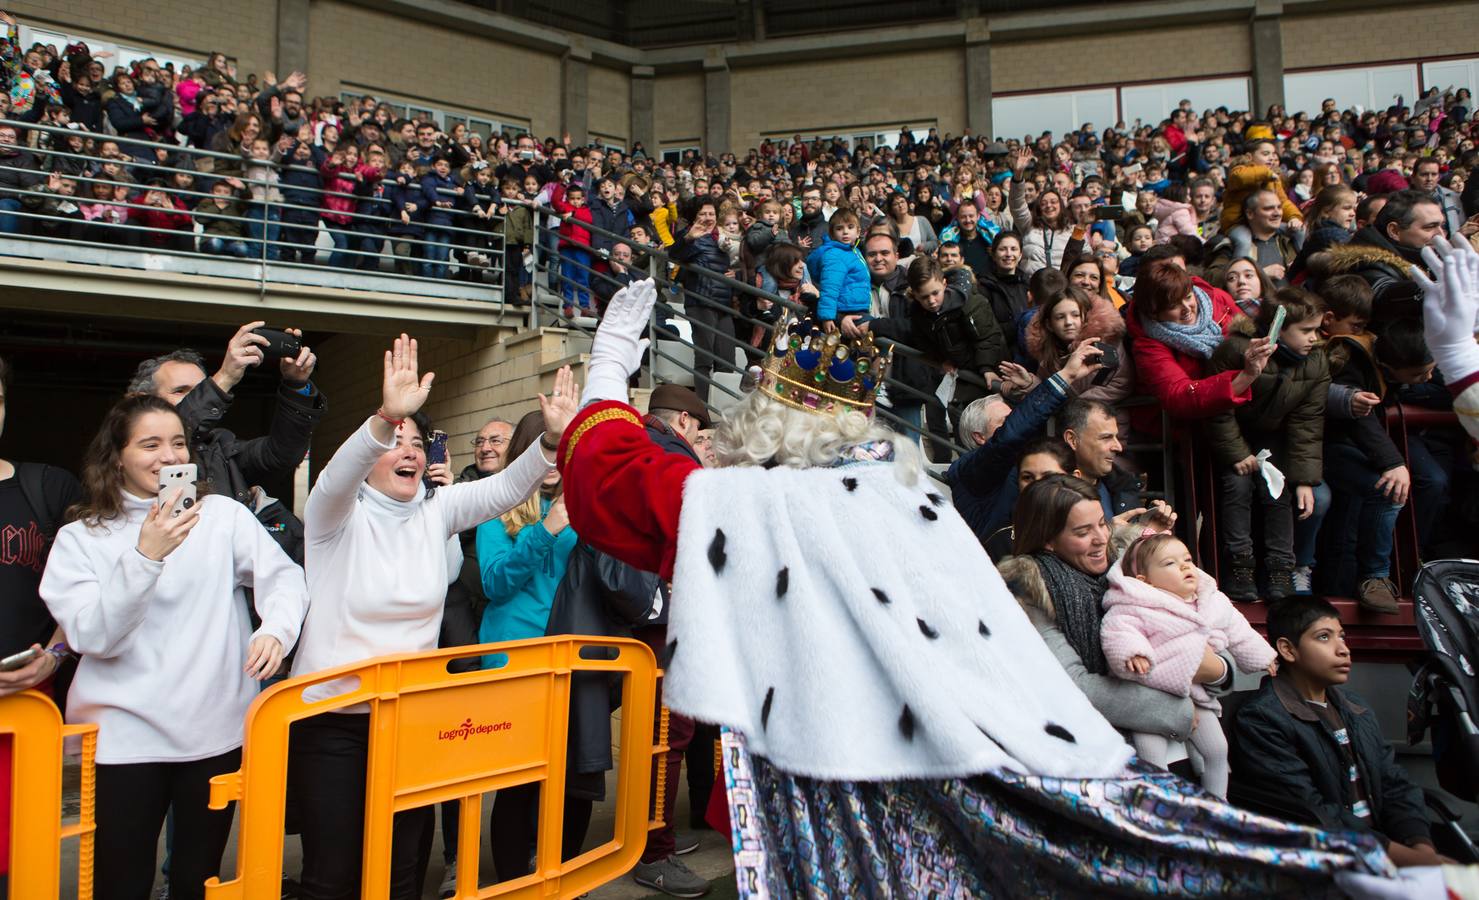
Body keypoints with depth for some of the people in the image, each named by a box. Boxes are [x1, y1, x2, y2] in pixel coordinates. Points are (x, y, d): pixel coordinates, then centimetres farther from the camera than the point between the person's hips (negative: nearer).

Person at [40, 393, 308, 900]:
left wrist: (277, 627, -27)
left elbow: (283, 575, -6)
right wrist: (144, 556, -24)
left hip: (217, 730, 1)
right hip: (123, 735, 0)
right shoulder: (80, 538, 0)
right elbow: (92, 635, -11)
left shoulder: (224, 515, 0)